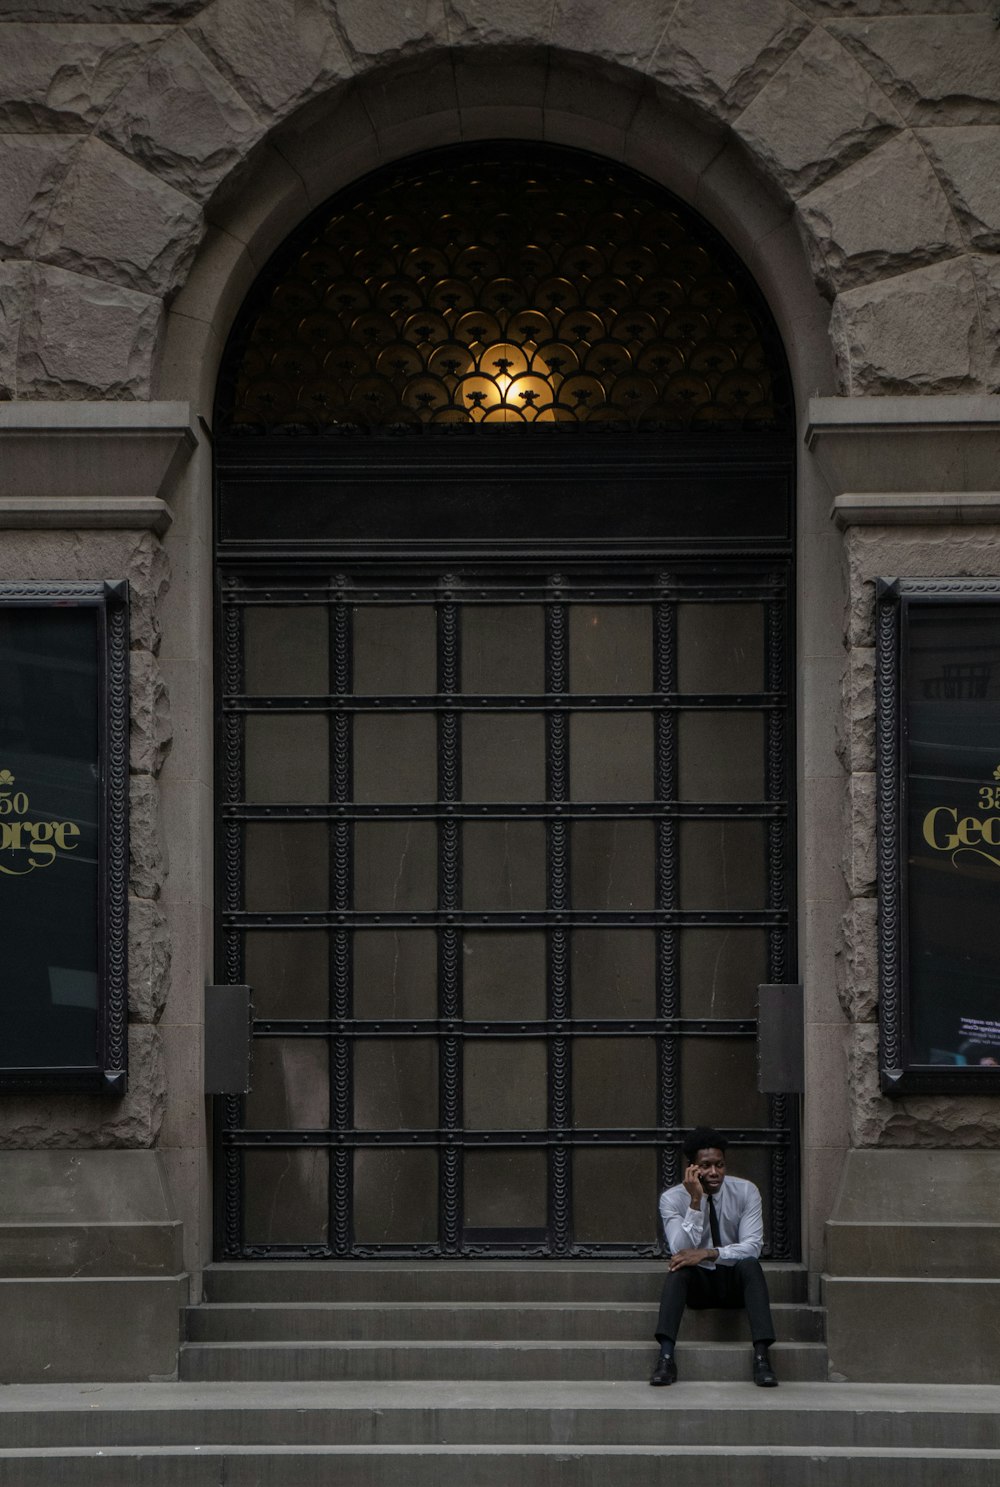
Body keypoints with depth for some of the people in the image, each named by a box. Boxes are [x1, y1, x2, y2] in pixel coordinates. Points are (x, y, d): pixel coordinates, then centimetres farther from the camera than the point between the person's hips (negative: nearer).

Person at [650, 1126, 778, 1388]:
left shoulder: (745, 1192, -7)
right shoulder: (672, 1198, -9)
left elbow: (752, 1247, -17)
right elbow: (680, 1250, -21)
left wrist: (709, 1253, -32)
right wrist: (696, 1201, -29)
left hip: (735, 1281, 0)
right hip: (696, 1283, 0)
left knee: (750, 1264, -32)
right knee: (679, 1267, -33)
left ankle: (761, 1356, -39)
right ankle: (666, 1356, -43)